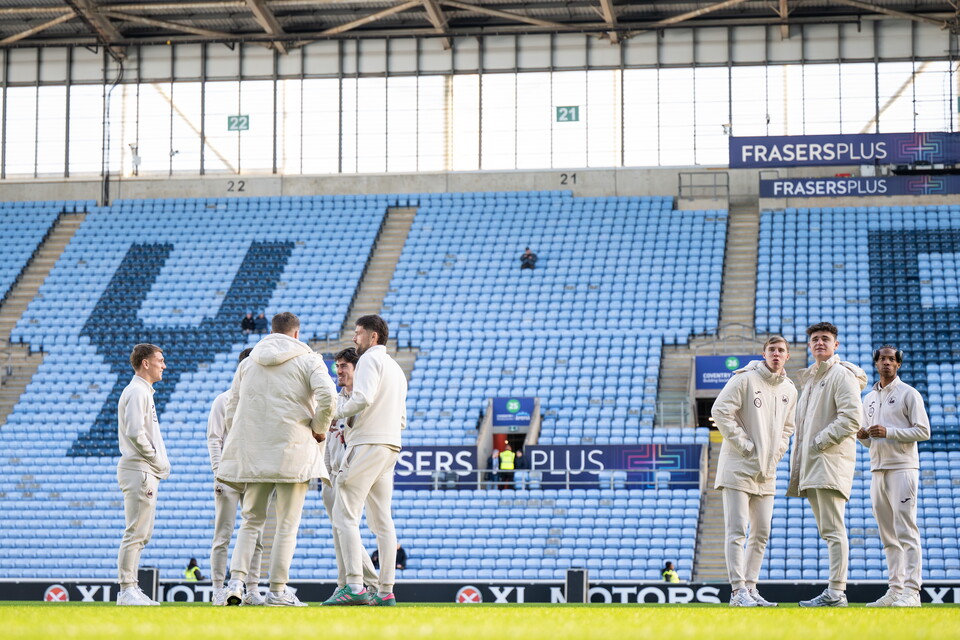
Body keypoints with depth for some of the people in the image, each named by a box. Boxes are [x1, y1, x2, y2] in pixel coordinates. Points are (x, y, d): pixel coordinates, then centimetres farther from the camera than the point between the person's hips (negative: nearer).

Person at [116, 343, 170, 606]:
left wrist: (160, 463, 11)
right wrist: (158, 461, -12)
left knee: (142, 534, 12)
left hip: (147, 472, 11)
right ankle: (126, 591, -11)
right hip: (138, 469, -11)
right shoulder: (137, 392, -11)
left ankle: (132, 590, 14)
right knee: (136, 532, -11)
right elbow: (135, 433, -20)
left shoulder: (144, 392, 22)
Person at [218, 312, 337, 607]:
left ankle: (236, 580, -6)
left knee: (251, 519, 11)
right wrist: (319, 429, -1)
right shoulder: (307, 359, 1)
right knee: (287, 523, 1)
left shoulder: (249, 361, 14)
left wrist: (235, 445, 18)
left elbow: (232, 405, 12)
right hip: (293, 450, -4)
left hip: (254, 450, 4)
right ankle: (277, 591, -1)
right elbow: (327, 396, -15)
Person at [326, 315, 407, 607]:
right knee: (381, 520, 8)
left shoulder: (370, 359, -3)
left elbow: (363, 398, -21)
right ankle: (386, 591, 4)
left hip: (367, 444, -10)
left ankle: (354, 586, -21)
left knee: (345, 514, -12)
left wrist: (335, 415, -9)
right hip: (391, 445, 10)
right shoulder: (396, 368, 26)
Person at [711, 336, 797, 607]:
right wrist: (744, 444, -13)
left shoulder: (789, 390, 12)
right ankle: (738, 592, -10)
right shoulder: (744, 379, -7)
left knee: (761, 533, 7)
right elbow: (720, 411, -12)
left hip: (766, 473, 7)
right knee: (737, 531, -9)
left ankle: (751, 588, 13)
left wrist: (777, 452, 7)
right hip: (738, 467, -7)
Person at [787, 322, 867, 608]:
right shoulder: (810, 378, 23)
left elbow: (851, 418, -16)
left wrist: (820, 442, -16)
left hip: (831, 459, -10)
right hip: (810, 464, 10)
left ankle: (836, 592, -15)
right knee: (827, 531, 9)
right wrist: (796, 468, 18)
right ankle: (835, 591, 12)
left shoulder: (842, 375, -5)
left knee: (833, 529, -12)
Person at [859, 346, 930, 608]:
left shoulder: (908, 394, -1)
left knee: (906, 532, -12)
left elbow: (923, 431, -8)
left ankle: (911, 591, -15)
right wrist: (863, 436, 1)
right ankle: (894, 590, 9)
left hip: (902, 468, -7)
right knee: (888, 535, 7)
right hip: (877, 469, 7)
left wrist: (889, 432, -17)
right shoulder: (869, 398, 20)